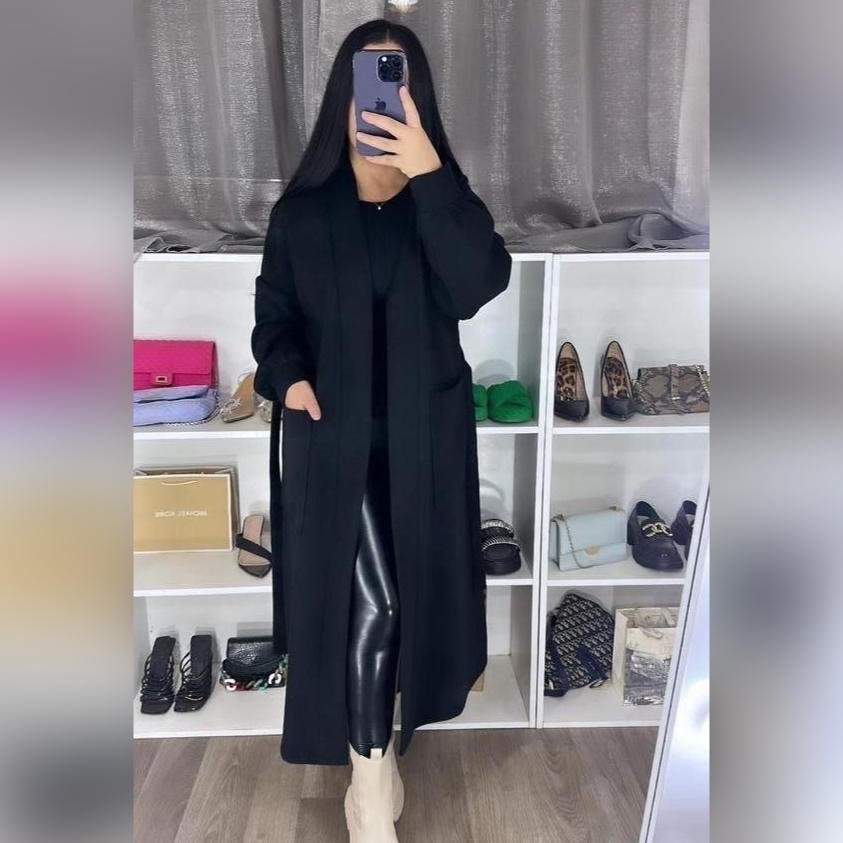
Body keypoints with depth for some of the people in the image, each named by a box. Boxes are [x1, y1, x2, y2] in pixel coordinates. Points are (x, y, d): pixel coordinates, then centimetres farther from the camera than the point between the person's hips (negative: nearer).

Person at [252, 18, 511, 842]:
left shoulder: (442, 200, 2)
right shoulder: (301, 211, 1)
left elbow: (481, 285, -18)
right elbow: (273, 317, 5)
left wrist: (428, 171, -25)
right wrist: (288, 376, -16)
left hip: (427, 434, 2)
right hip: (335, 435, -2)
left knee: (414, 588, 14)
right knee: (367, 600, -8)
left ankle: (377, 731, 42)